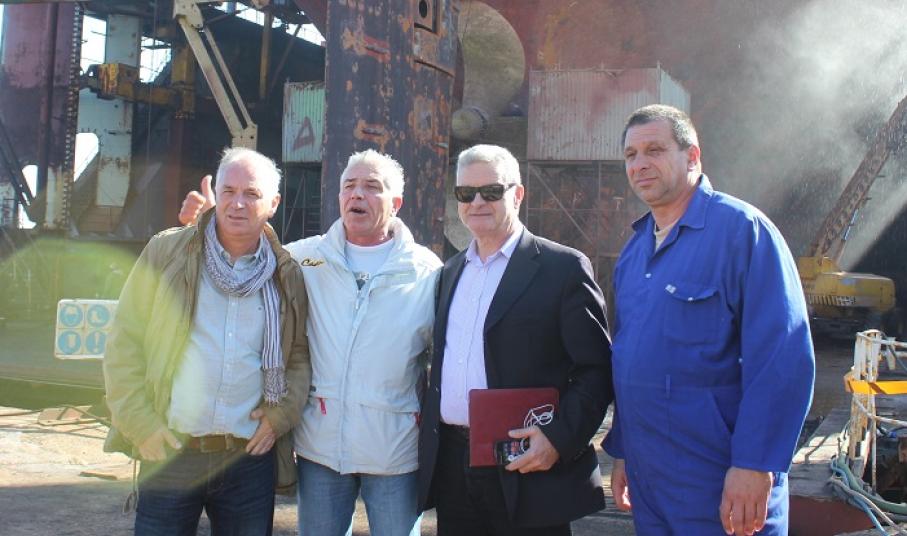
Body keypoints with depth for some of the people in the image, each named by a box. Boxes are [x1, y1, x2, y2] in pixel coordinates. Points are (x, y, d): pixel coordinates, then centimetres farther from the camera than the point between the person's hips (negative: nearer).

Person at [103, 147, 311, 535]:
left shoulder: (287, 276, 5)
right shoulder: (167, 252, -1)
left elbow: (300, 354, 13)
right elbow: (125, 343, 0)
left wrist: (282, 413, -2)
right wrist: (141, 423, -6)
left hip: (250, 458, 2)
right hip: (169, 451, -2)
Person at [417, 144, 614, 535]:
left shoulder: (563, 268, -5)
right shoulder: (450, 271, 14)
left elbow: (596, 370, -8)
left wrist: (560, 439, -18)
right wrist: (427, 418, 7)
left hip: (527, 470, -5)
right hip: (450, 466, 6)